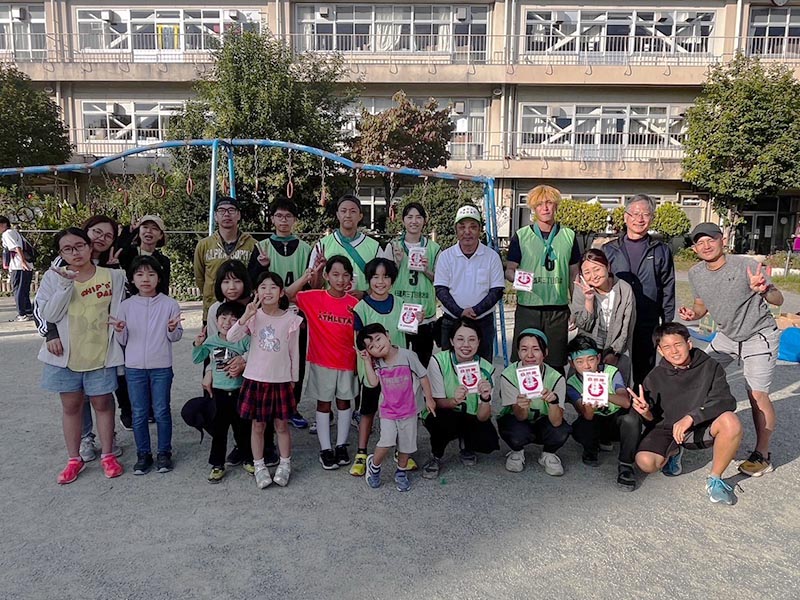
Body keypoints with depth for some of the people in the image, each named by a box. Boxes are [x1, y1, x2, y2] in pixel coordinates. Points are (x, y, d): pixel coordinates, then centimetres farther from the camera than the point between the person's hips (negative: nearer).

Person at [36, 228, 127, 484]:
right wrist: (65, 284, -19)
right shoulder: (54, 277, -1)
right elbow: (48, 315, -9)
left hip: (101, 354, -1)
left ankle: (107, 454, 24)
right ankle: (74, 458, 25)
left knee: (102, 403, 9)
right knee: (71, 405, 12)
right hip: (66, 354, 1)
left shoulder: (113, 276, -3)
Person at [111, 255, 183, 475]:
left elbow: (176, 337, 1)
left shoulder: (169, 304, -4)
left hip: (162, 366, -2)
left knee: (161, 411, 6)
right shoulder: (126, 306, 1)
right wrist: (119, 331, -15)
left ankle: (164, 453, 20)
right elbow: (122, 341, 6)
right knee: (139, 413, 10)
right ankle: (143, 454, 23)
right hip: (134, 367, 2)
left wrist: (172, 329, -20)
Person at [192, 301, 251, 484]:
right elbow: (196, 360, 7)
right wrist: (198, 345, -8)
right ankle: (217, 465, 22)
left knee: (242, 428, 12)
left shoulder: (244, 340, -10)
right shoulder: (211, 341, -1)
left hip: (240, 391, -2)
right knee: (218, 430, 10)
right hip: (219, 391, 2)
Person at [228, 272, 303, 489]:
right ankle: (259, 466, 25)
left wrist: (293, 379, 5)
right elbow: (231, 337, -16)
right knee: (258, 425, 10)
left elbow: (294, 352, 2)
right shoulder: (254, 316, -4)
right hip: (256, 379, 1)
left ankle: (285, 464, 27)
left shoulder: (290, 319, -5)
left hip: (281, 380, 0)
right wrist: (246, 316, -27)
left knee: (281, 425, 10)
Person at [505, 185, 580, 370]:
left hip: (559, 309, 2)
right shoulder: (521, 236, 4)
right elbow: (509, 270, 5)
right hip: (527, 308, -1)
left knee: (556, 365, 5)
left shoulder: (569, 236, 9)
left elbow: (574, 273, 14)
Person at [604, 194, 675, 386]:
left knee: (644, 376, 7)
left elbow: (668, 291, 8)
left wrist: (667, 326, 3)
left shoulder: (661, 251, 8)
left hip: (648, 326, 0)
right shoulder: (609, 250, 7)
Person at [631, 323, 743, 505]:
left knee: (731, 421, -33)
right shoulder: (655, 378, -4)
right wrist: (646, 412, -23)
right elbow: (654, 418, 2)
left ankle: (715, 479, -11)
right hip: (666, 428, 1)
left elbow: (726, 401, -19)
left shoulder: (710, 367, -7)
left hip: (701, 428, -1)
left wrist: (691, 417, -32)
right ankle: (674, 452, 13)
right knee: (645, 462, -27)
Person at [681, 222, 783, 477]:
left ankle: (762, 455, 7)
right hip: (726, 336, 6)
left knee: (757, 394, -8)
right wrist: (692, 313, -13)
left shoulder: (745, 265, -23)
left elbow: (778, 299, -18)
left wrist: (763, 291, -41)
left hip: (759, 336, -6)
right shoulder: (696, 273, -6)